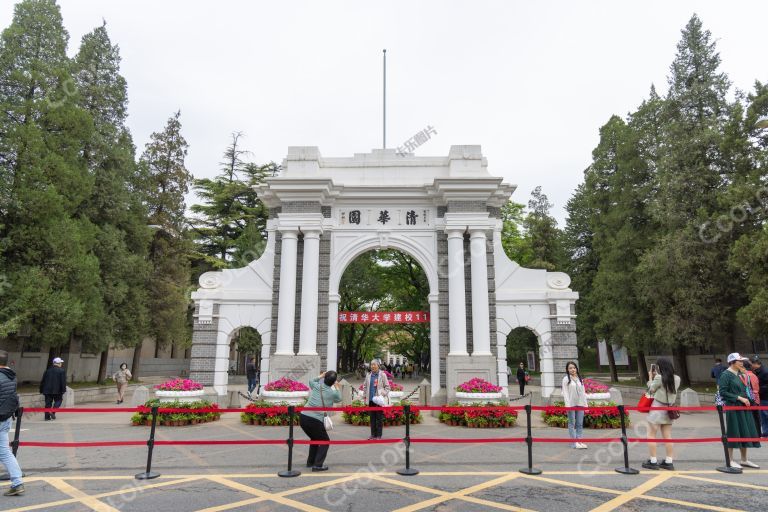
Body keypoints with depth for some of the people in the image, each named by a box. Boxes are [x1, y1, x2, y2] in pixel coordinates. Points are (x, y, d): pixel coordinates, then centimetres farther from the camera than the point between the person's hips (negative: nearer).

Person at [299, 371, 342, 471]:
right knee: (325, 441, 12)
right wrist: (337, 387, 32)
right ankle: (318, 465, 1)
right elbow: (339, 399, 22)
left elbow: (311, 381, 32)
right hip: (315, 420, -6)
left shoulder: (316, 386, 7)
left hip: (303, 417, 6)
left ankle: (310, 462, 35)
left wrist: (320, 376, 38)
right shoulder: (333, 393, -1)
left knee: (315, 439, 28)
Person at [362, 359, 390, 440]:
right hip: (371, 400, 4)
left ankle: (379, 435, 7)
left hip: (379, 400, -4)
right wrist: (365, 396, 9)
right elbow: (365, 386, 15)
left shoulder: (382, 375, -3)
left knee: (379, 418, 0)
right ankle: (373, 434, 17)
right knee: (372, 418, 9)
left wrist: (383, 394, -13)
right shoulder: (368, 375, 8)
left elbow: (387, 387, -1)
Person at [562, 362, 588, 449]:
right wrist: (567, 404, -14)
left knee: (580, 424, 6)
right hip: (571, 404, -5)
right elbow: (565, 393, -6)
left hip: (580, 404, 5)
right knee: (572, 423, 0)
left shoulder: (579, 379, 13)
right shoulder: (566, 379, -2)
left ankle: (579, 440, 12)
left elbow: (583, 392, 14)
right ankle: (574, 443, 3)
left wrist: (585, 404, 8)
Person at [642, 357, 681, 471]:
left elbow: (651, 390, -1)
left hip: (657, 408, -6)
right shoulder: (676, 379, 4)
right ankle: (669, 462, 13)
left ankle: (653, 461, 3)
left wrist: (650, 377, 10)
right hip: (668, 409, 6)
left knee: (651, 435, 2)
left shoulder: (658, 378, -15)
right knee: (667, 436, 11)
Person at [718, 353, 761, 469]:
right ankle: (730, 461, 8)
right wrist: (739, 398, -19)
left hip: (743, 407, 8)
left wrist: (747, 399, 6)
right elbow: (723, 392, -17)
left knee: (745, 433, 11)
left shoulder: (740, 374, 12)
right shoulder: (726, 375, -12)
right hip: (733, 408, -8)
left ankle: (744, 460, 23)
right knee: (733, 434, -2)